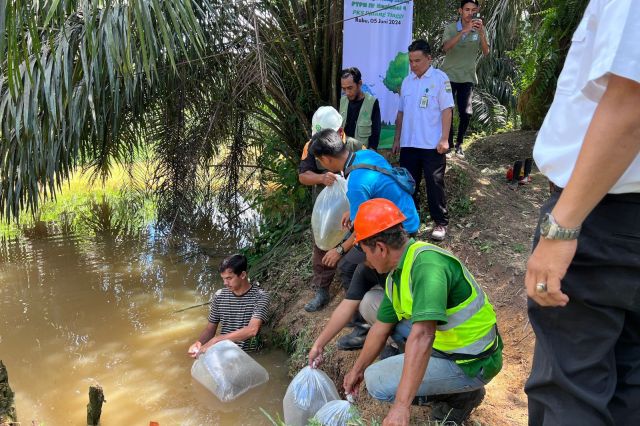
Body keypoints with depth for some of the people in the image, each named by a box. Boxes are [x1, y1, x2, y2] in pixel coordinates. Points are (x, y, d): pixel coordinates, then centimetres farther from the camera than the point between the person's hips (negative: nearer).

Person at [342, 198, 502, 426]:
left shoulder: (427, 263, -29)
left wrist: (401, 406, -40)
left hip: (472, 364, -9)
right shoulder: (396, 274, 1)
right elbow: (381, 328, 13)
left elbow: (422, 336, -39)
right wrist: (357, 369, 23)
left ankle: (460, 396, 5)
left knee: (377, 381, -12)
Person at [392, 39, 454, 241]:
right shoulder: (407, 81, 11)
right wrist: (397, 138, 13)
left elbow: (447, 110, -9)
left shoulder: (439, 78, -5)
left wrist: (444, 139, -15)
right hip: (408, 143, 5)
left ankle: (441, 223, 12)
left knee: (434, 184, 0)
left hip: (432, 144, -5)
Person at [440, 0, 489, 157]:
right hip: (449, 75, -1)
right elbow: (446, 48, -22)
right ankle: (448, 143, 12)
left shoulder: (480, 29, 2)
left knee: (466, 113, -5)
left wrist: (481, 33, -23)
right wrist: (464, 30, -31)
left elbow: (486, 52, -9)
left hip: (467, 77, 1)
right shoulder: (451, 28, -4)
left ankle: (459, 143, 13)